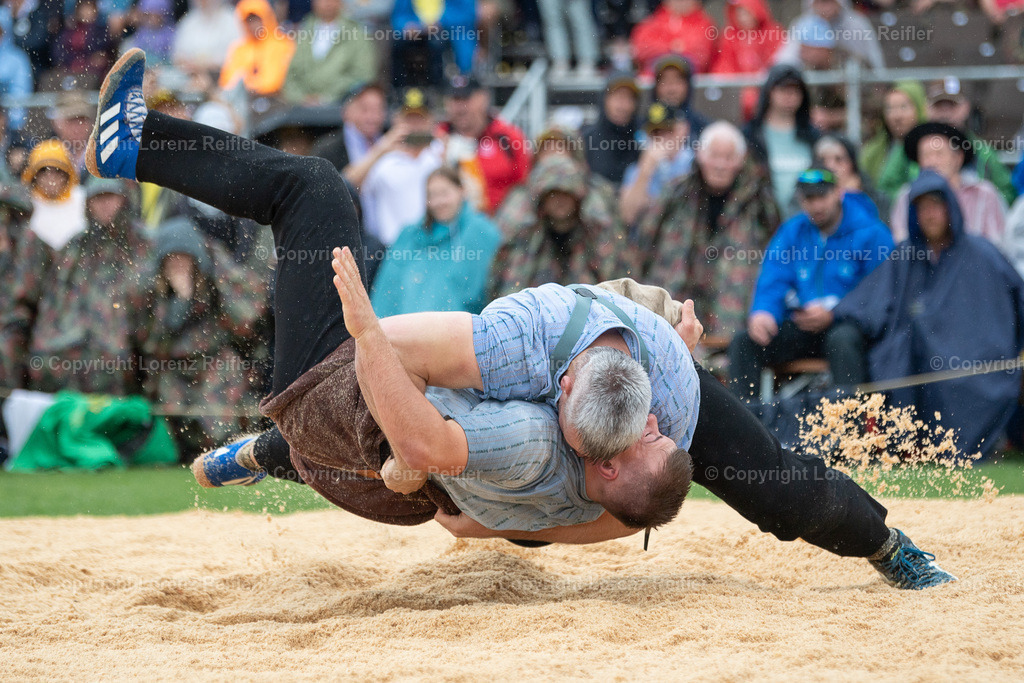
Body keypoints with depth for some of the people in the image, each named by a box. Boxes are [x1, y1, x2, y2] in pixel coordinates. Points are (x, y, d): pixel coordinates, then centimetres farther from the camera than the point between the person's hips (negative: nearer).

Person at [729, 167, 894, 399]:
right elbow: (772, 282, 7)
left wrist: (833, 313, -19)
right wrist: (763, 313, -16)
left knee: (841, 339, -40)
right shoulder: (792, 231, 13)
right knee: (743, 343, -18)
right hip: (800, 326, 5)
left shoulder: (871, 233, -2)